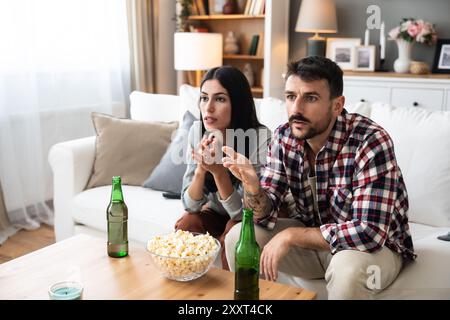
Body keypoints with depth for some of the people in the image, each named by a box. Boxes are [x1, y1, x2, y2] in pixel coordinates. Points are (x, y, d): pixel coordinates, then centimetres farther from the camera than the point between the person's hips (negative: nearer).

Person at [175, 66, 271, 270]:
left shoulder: (260, 138, -28)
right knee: (184, 226, -24)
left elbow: (243, 212, -25)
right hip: (216, 211, 3)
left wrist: (218, 170, -38)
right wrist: (201, 168, -32)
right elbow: (190, 205, -14)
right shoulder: (198, 131, -15)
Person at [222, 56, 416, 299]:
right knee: (238, 237, -12)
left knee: (349, 268, -37)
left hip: (377, 245, -4)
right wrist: (253, 188, -32)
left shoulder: (371, 142, -28)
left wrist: (291, 235, -29)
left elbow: (369, 232, -34)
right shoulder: (284, 137, -10)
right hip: (314, 235, 5)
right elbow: (265, 214, -9)